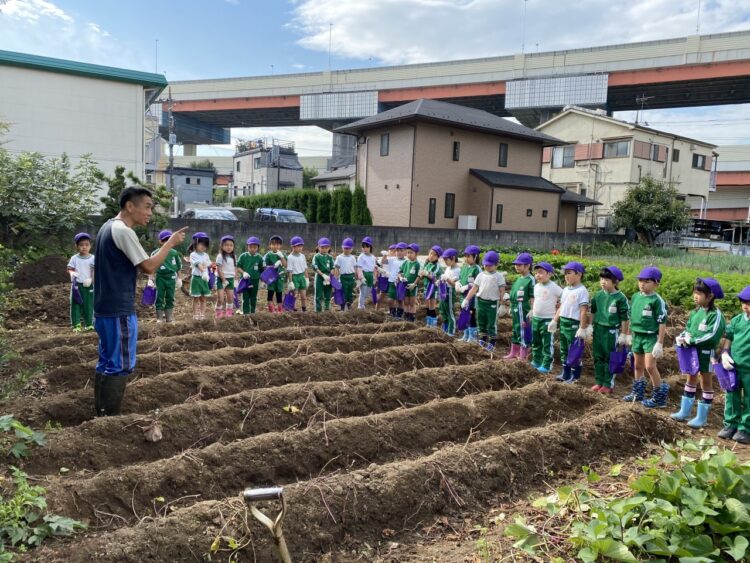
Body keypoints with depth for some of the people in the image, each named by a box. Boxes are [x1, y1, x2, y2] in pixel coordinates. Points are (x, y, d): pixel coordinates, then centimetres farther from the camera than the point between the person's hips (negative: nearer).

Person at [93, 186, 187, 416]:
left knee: (106, 363, 14)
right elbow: (149, 267, -18)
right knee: (120, 366, -3)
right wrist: (171, 243, -10)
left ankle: (101, 415, 22)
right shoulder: (123, 231, -16)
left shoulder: (108, 227, 14)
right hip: (119, 311, -10)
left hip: (105, 308, 10)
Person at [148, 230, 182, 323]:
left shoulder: (174, 253, 0)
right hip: (160, 277, -2)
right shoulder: (155, 253, -7)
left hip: (171, 277, 2)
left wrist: (179, 278, 12)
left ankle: (169, 316, 18)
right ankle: (159, 317, 10)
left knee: (170, 298, 8)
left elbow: (179, 266, 11)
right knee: (159, 298, 2)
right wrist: (150, 279, -5)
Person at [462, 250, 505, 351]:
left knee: (491, 324, 2)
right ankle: (483, 339, 26)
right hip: (480, 301, 4)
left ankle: (491, 343, 10)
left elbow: (502, 290, -5)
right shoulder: (481, 275, 7)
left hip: (492, 303, -4)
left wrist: (501, 302, -11)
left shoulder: (498, 276, -4)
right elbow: (474, 288, 8)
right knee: (481, 322, 13)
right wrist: (467, 299, 3)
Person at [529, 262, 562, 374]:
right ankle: (536, 361, 29)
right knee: (535, 342, 16)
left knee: (547, 343, 0)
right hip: (535, 318, 7)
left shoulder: (554, 287, -15)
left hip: (548, 319, -7)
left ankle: (546, 365, 6)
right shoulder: (536, 286, 7)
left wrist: (558, 305, -10)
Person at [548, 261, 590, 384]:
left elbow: (584, 311, -17)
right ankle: (565, 374, 28)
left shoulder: (581, 291, -13)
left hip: (574, 325, -9)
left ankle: (575, 376, 11)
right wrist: (555, 321, 16)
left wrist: (582, 328, -19)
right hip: (563, 323, 9)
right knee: (564, 350, 16)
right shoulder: (566, 290, 13)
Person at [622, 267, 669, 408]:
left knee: (650, 366, -11)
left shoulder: (657, 300, -14)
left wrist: (660, 343, -16)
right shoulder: (635, 297, 4)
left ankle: (660, 397, 4)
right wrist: (631, 335, 18)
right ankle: (638, 392, 30)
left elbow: (662, 323, -14)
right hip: (637, 336, 7)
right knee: (638, 366, 16)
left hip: (651, 337, -7)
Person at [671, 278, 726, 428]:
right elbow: (688, 328, 9)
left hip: (706, 353, -7)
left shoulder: (715, 314, -17)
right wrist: (682, 337, -12)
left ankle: (702, 417, 13)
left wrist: (690, 340, -21)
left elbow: (711, 336, -23)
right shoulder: (696, 311, 5)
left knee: (706, 382, 5)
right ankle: (684, 411, 26)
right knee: (691, 379, 16)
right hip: (692, 350, 7)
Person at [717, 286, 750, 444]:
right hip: (733, 366, 4)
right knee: (732, 396, 14)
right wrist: (724, 354, -4)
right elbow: (728, 337, 9)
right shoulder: (737, 319, 2)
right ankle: (730, 424, 27)